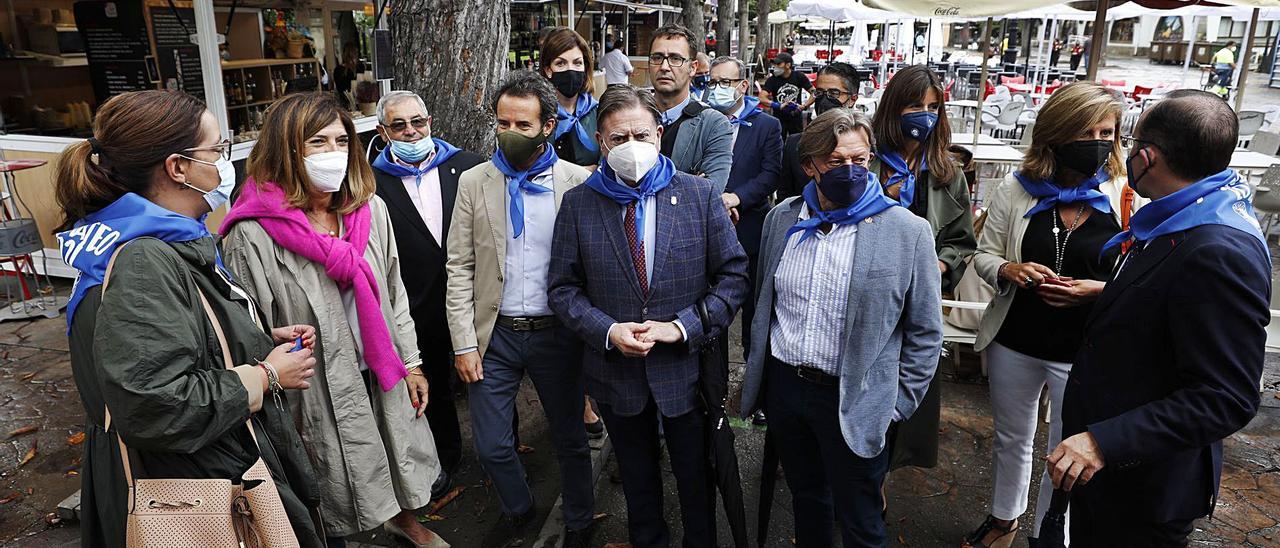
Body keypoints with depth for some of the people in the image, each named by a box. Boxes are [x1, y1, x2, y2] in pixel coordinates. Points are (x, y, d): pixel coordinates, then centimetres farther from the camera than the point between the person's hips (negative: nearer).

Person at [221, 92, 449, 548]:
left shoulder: (370, 209, -3)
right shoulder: (253, 235, -19)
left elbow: (394, 293, 6)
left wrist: (411, 362, 7)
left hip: (383, 375, 5)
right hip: (319, 390, -5)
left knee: (398, 456, 26)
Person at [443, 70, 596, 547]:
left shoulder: (578, 182, -4)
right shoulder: (475, 182, 1)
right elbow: (459, 268, 1)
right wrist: (464, 342, -3)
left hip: (557, 333, -1)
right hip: (495, 334, 2)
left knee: (570, 439, 13)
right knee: (492, 446, 10)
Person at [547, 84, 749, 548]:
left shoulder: (701, 195, -8)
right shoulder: (578, 204, -5)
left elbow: (733, 274, -6)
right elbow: (563, 288, -2)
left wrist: (684, 326, -17)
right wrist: (608, 331, -18)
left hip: (687, 367, -1)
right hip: (616, 372, 1)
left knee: (696, 482, 20)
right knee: (638, 484, 23)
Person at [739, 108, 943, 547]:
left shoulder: (908, 231, -11)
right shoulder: (781, 219, 1)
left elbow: (924, 332, -4)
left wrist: (896, 404, -4)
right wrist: (757, 370, 14)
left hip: (853, 403, -3)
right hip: (782, 387, 4)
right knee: (806, 499, 23)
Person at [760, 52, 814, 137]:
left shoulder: (799, 77, -4)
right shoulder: (772, 80, -9)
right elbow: (761, 98, -22)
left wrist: (804, 106, -18)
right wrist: (779, 105, -34)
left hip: (796, 118, 2)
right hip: (779, 119, -1)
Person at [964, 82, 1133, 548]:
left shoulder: (1128, 197, -11)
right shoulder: (1016, 189, -5)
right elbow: (984, 255, 2)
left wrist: (1098, 290, -24)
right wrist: (1009, 270, -19)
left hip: (1084, 352, -2)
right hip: (1014, 342, 2)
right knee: (1011, 439, 23)